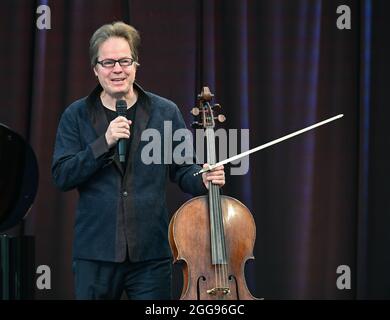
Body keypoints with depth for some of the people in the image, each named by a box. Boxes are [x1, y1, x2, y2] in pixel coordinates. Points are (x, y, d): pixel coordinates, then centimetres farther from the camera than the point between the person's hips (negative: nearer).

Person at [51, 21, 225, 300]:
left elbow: (183, 170, 7)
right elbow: (62, 177, -5)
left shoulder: (166, 112, 5)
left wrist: (203, 180, -16)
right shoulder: (76, 115, 4)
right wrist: (104, 143, -16)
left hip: (152, 254, 0)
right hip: (95, 253, 0)